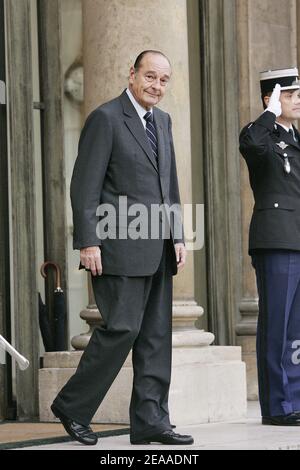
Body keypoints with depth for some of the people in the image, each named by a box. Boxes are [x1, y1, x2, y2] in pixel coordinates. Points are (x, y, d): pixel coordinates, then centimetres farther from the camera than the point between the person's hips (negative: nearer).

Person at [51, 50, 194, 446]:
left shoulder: (162, 121, 18)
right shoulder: (106, 118, -7)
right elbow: (85, 186, -11)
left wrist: (178, 237, 13)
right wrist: (88, 242, -16)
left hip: (158, 250, 8)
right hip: (121, 248, -8)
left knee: (157, 335, 5)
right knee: (122, 327, -11)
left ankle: (150, 420, 8)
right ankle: (73, 406, 4)